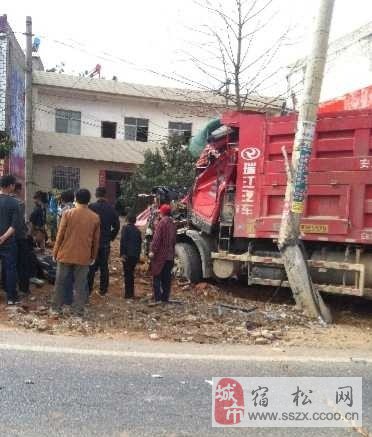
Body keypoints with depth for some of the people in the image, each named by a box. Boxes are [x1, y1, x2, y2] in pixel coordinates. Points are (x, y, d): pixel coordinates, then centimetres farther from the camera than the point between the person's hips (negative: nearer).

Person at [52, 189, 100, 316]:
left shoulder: (68, 213, -7)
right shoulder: (95, 217, -1)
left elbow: (60, 235, -4)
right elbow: (96, 240, 5)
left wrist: (55, 252, 6)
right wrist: (93, 256, 15)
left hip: (66, 254, -1)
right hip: (84, 256, 1)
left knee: (60, 282, 12)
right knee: (80, 285, 6)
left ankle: (56, 307, 18)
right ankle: (78, 310, 8)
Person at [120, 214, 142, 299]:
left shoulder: (125, 228, -6)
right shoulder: (137, 230, 13)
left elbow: (123, 241, -14)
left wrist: (122, 254, -14)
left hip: (127, 255, -6)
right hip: (135, 256, 6)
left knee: (127, 274, -3)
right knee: (131, 273, 16)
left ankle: (128, 293, -5)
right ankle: (131, 293, 19)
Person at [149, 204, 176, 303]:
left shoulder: (162, 223, -12)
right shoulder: (172, 224, 10)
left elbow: (157, 238, -19)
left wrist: (152, 250, -17)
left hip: (160, 254, -7)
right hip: (169, 255, 7)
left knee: (157, 277, -2)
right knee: (167, 277, 11)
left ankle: (158, 298, -7)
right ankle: (165, 298, 14)